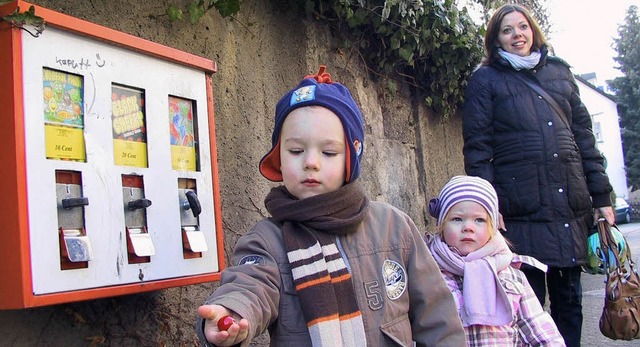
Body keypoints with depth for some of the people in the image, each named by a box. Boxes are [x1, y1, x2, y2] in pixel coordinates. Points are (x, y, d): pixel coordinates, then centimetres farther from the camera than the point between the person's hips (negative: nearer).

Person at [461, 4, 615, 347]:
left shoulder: (559, 72, 16)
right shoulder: (485, 80, 5)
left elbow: (584, 136, 16)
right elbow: (476, 148, -2)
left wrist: (601, 196, 10)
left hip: (572, 209, 4)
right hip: (522, 212, -4)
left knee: (569, 298, 10)